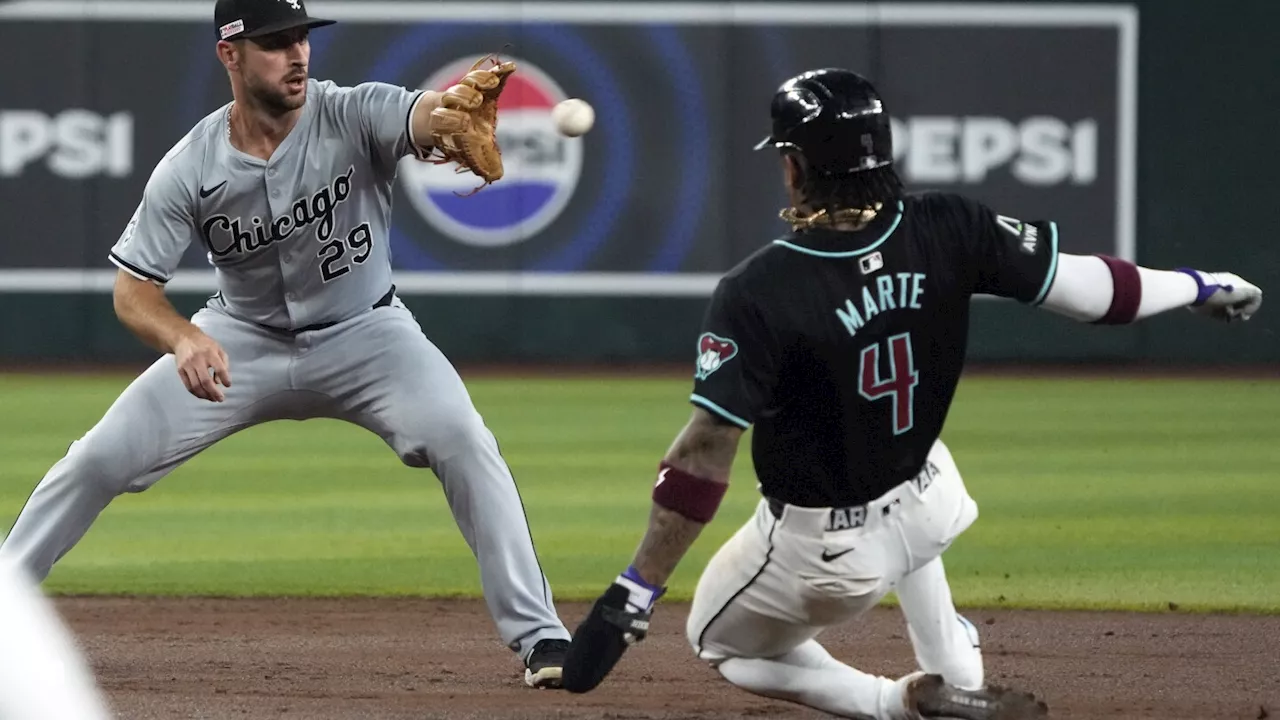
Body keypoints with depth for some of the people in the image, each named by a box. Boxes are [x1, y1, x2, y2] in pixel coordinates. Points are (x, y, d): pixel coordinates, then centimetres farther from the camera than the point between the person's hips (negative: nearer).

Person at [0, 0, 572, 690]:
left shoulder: (354, 116, -23)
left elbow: (425, 117, -45)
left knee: (464, 443, -24)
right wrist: (183, 339, -39)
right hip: (243, 339, 1)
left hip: (364, 333, -1)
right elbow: (132, 290, -17)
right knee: (99, 459, -6)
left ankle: (537, 633, -16)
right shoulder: (189, 168, -19)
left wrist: (461, 103, -70)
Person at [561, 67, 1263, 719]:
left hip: (823, 553, -5)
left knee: (717, 639, 24)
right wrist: (1199, 287, 11)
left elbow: (704, 456, -30)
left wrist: (632, 594, -26)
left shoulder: (756, 293, -30)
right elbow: (1085, 286, -9)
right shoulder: (947, 231, -18)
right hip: (930, 505, 5)